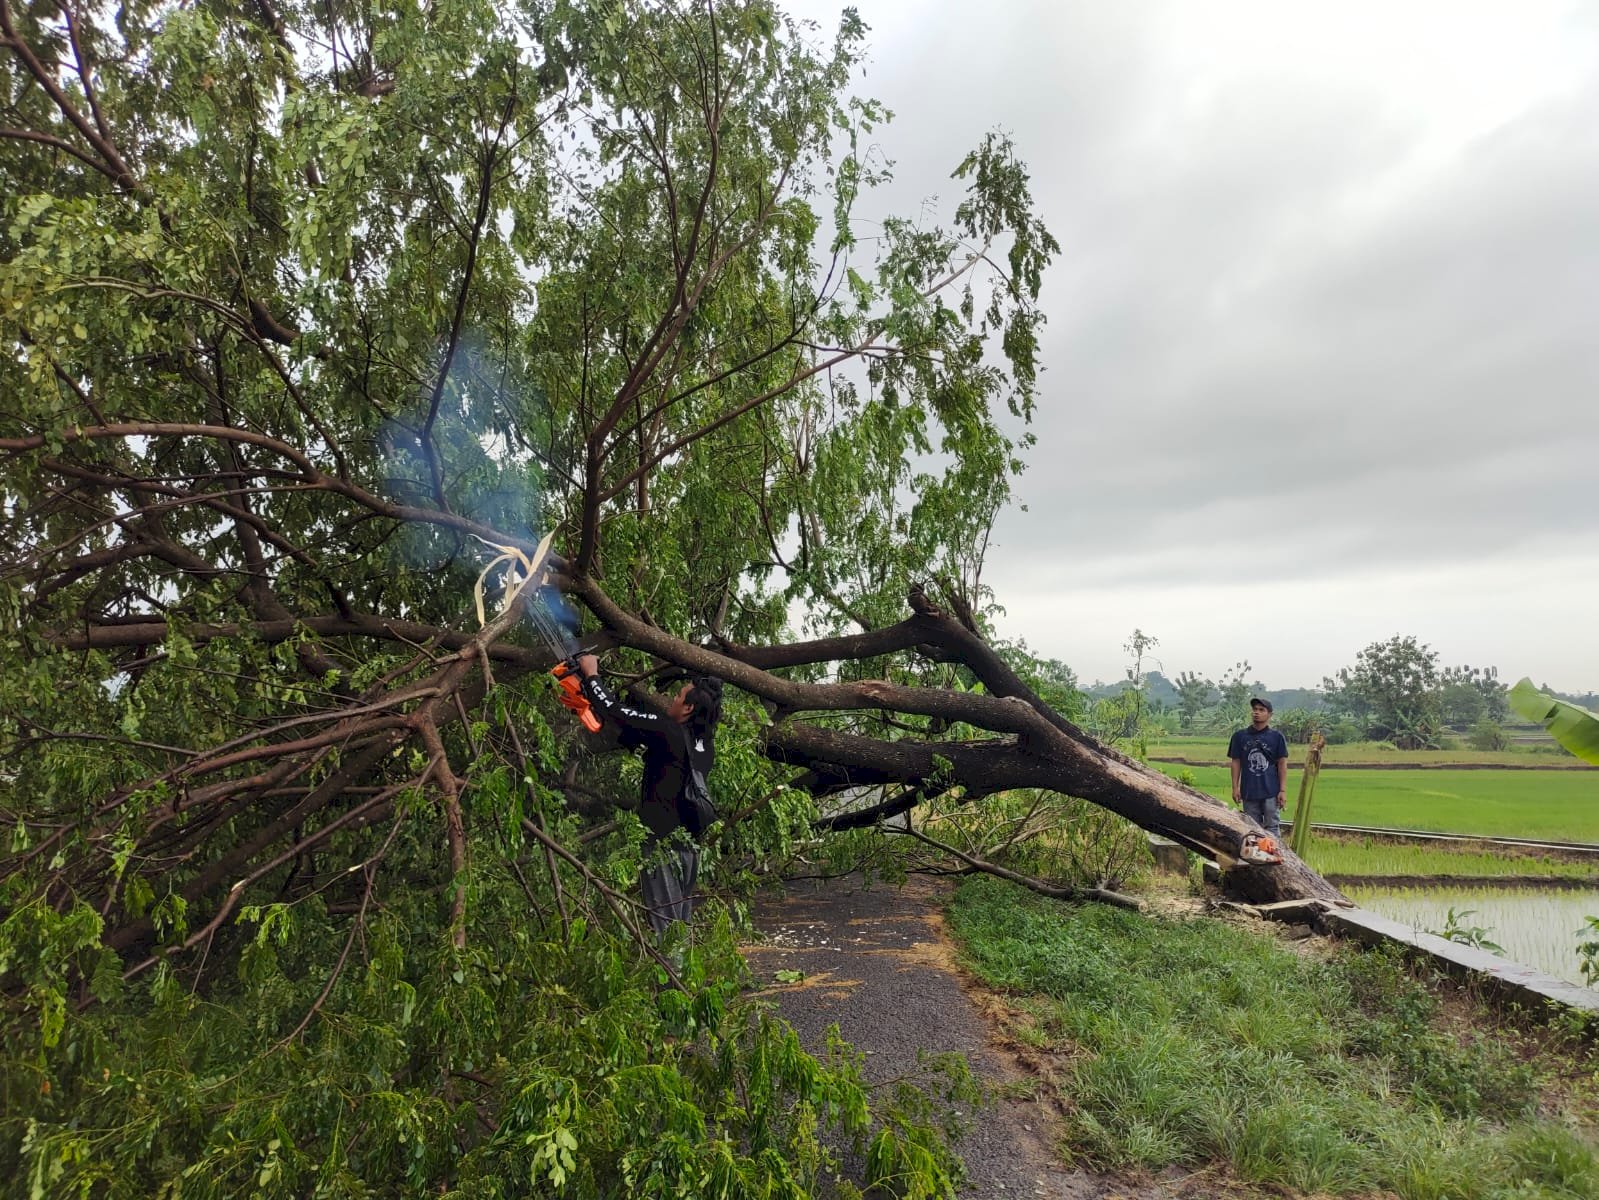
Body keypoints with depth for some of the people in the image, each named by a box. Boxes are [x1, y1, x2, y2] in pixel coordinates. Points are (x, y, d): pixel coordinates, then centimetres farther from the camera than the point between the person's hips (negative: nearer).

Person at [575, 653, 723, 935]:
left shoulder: (669, 731, -17)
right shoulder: (704, 743, 5)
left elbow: (618, 712, -15)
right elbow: (637, 726, 15)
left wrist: (591, 674, 0)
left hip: (663, 843, -7)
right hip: (690, 844, 7)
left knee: (665, 924, -2)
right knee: (682, 921, 16)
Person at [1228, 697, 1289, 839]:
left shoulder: (1276, 737, 1)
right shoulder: (1240, 736, 5)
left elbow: (1282, 764, 3)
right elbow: (1235, 762, 7)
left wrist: (1283, 790, -2)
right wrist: (1235, 787, 3)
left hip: (1271, 792, -2)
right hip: (1249, 792, 2)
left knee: (1272, 828, 2)